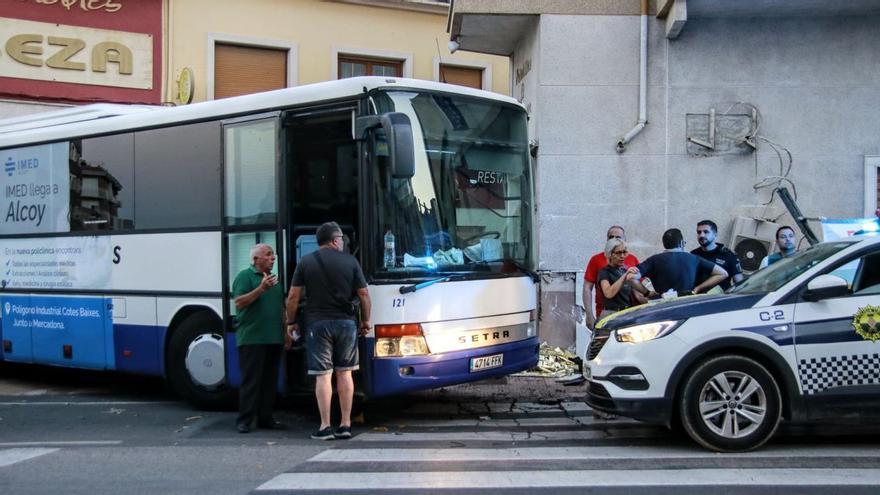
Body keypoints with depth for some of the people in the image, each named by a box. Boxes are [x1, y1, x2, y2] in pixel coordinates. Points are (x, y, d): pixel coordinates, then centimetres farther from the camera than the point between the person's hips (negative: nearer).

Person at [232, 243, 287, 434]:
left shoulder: (274, 278, 18)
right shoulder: (245, 276, -4)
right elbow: (239, 303, -16)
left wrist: (287, 328, 17)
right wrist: (261, 289, -24)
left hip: (274, 339, 7)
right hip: (252, 339, -7)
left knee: (270, 381, 9)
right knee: (251, 381, -4)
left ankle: (265, 418, 16)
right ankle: (244, 420, 2)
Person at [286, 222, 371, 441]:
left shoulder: (306, 262, 2)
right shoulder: (350, 261, 3)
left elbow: (293, 297, 0)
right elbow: (364, 294, 3)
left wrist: (291, 322, 12)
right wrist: (366, 320, 15)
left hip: (317, 323, -1)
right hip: (346, 322, 1)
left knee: (323, 375, 0)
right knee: (344, 373, 9)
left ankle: (325, 427, -1)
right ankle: (345, 424, 10)